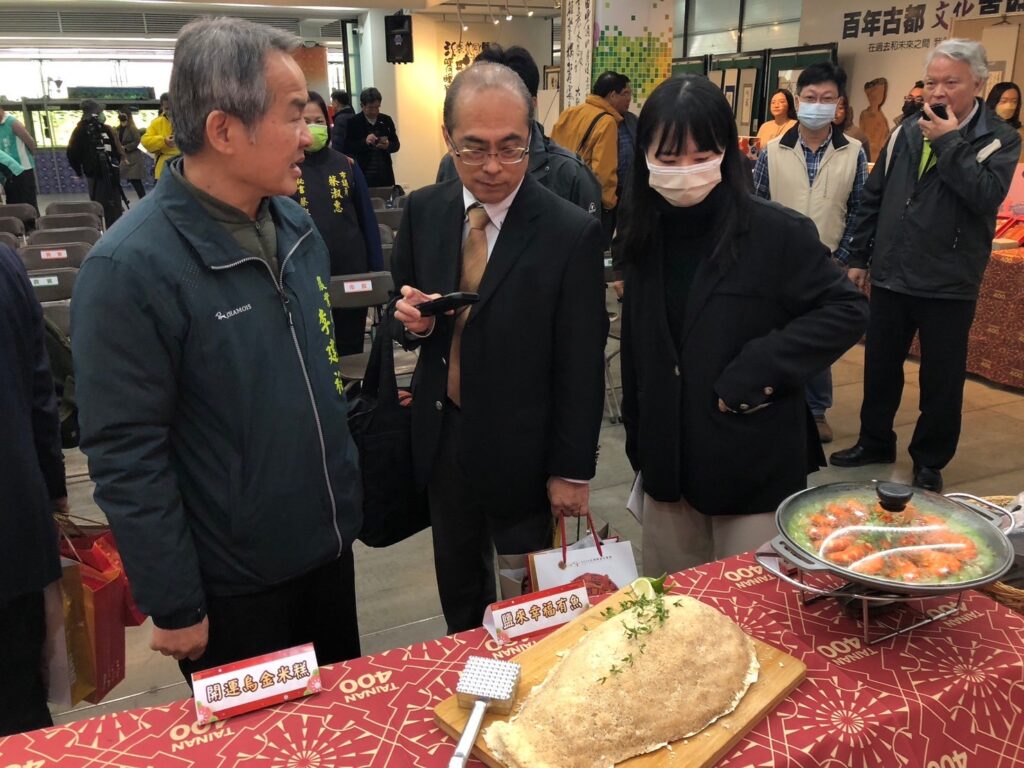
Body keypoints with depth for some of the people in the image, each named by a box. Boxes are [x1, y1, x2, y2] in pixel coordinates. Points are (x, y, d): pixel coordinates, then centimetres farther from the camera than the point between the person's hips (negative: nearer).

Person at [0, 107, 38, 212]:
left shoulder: (12, 122, -12)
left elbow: (30, 141, -9)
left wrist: (31, 156, 8)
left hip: (23, 169, -7)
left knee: (29, 203, -3)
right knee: (12, 204, 11)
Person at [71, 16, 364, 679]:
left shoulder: (297, 226, 0)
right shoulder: (129, 269, -23)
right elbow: (126, 458, -19)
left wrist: (349, 492, 13)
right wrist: (174, 608, -14)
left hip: (330, 547, 6)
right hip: (233, 587, -6)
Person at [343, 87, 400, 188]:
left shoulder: (386, 120, 9)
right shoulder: (352, 122, -1)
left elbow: (396, 145, 11)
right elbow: (347, 148, -5)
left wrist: (388, 145, -11)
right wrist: (364, 142, -20)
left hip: (385, 175, 3)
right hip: (363, 175, -3)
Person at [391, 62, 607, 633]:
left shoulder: (572, 232, -17)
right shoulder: (423, 211, -3)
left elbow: (582, 367, -13)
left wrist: (572, 470, -9)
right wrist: (411, 321, -15)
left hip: (521, 450, -4)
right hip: (442, 439, 4)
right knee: (458, 592, 23)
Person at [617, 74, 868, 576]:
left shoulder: (777, 232, -13)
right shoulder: (645, 235, 3)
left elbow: (848, 310, -11)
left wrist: (757, 369, -20)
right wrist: (637, 442, 13)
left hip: (754, 467, -5)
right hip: (667, 463, 5)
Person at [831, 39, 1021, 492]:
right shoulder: (907, 132, 6)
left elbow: (987, 196, -23)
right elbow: (873, 197, 11)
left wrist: (949, 142, -21)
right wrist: (859, 256, 10)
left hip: (948, 286, -4)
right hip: (890, 277, 4)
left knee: (942, 381, 8)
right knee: (879, 369, 15)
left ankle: (930, 461, 25)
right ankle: (875, 442, 34)